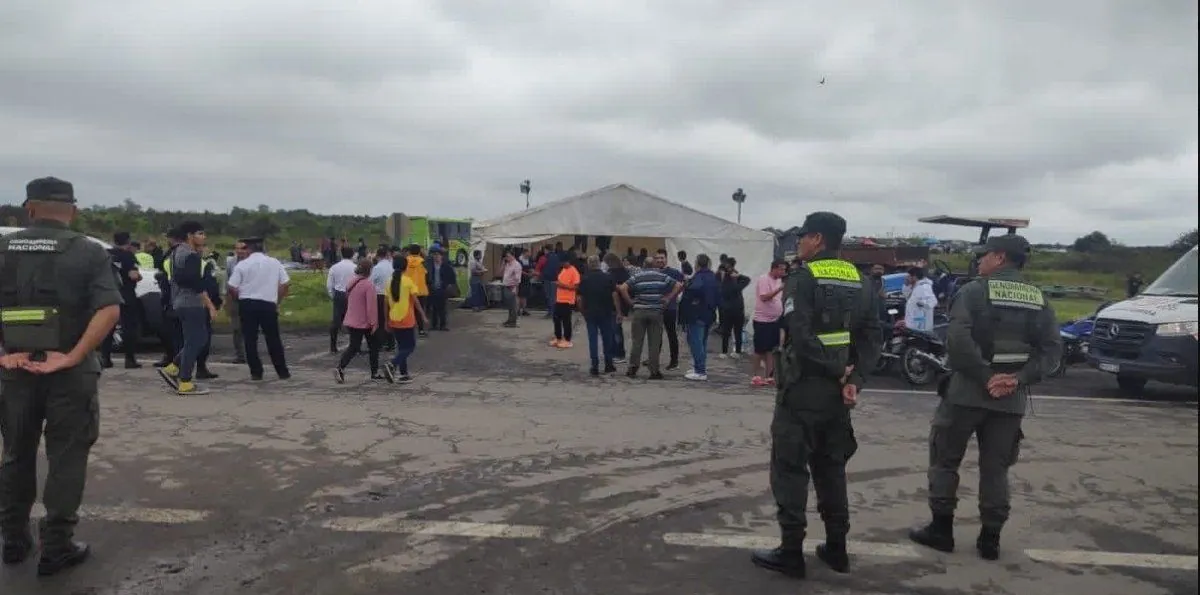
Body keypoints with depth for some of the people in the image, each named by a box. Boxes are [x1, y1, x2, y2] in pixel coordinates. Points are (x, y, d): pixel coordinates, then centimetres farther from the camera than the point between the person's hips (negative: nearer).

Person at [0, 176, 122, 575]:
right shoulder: (88, 252, -5)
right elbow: (109, 310, -18)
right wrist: (73, 356, -16)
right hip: (70, 372, -3)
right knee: (66, 458, 6)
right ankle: (56, 547, 10)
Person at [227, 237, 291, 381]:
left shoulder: (242, 264, -2)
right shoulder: (274, 263, 4)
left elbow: (232, 288, -5)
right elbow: (285, 284, 3)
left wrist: (241, 297, 14)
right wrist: (277, 301, 13)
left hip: (247, 304, -1)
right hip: (268, 304, 1)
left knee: (250, 339, 7)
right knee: (273, 339, 9)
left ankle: (256, 372, 7)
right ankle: (282, 372, 11)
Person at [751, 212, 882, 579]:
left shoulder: (803, 279, -12)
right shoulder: (859, 282, 9)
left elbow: (801, 337, -23)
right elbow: (872, 337, 2)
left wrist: (836, 372, -13)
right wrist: (853, 379, -7)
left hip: (802, 389, -7)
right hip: (838, 392, 7)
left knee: (790, 470, 2)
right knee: (831, 469, 17)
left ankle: (791, 553, 7)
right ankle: (836, 549, 23)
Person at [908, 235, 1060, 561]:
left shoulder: (974, 291, -6)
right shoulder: (1039, 300, 10)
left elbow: (957, 339, -21)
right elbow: (1053, 348, 0)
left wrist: (983, 377, -17)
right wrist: (1018, 378, -9)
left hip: (967, 391, -4)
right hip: (1011, 397, 5)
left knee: (945, 460, 9)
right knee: (996, 468, 13)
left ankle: (941, 529, 13)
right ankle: (990, 539, 16)